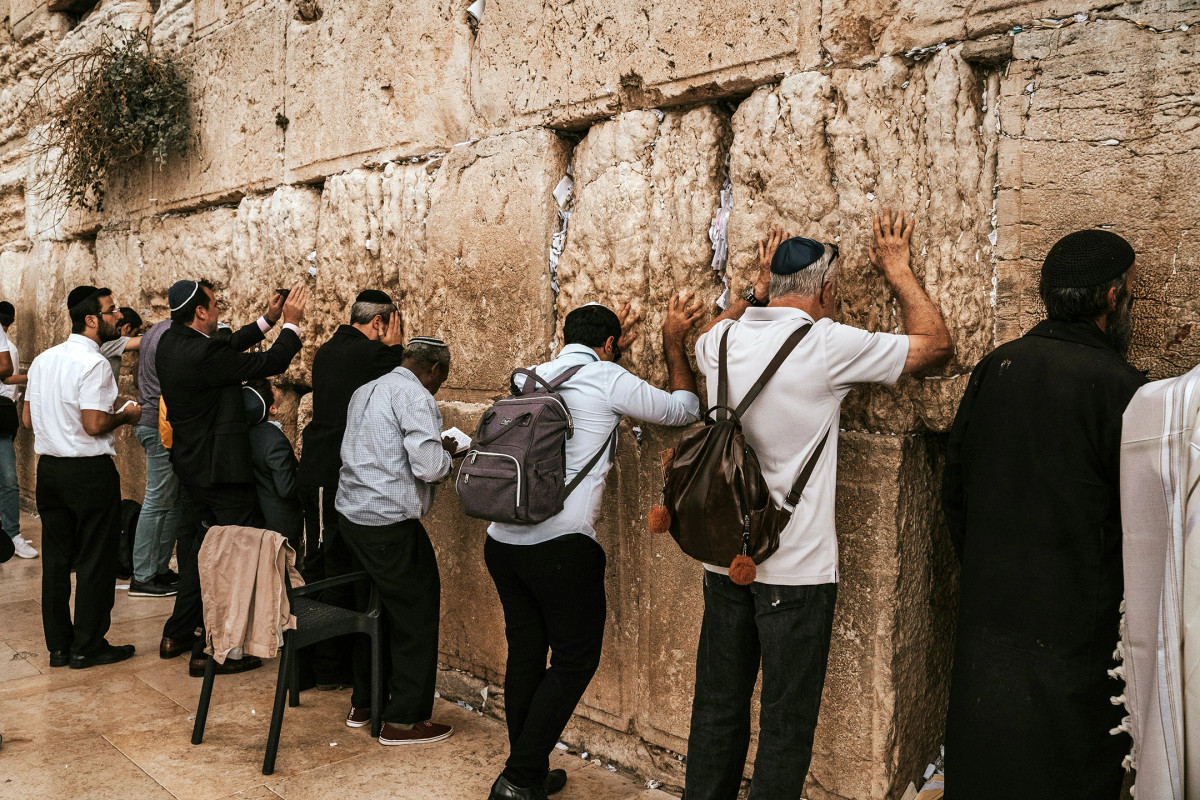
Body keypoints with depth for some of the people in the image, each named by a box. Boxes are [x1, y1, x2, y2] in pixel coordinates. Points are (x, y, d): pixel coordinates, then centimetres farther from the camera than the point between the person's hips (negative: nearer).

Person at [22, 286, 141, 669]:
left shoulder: (43, 360, 10)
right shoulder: (93, 364, -16)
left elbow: (28, 418, 13)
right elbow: (95, 425, -21)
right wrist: (125, 415, -4)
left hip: (48, 466, 8)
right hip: (90, 470, -8)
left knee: (56, 560, 13)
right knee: (96, 561, 3)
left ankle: (58, 646, 21)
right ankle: (88, 646, 10)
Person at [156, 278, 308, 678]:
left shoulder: (170, 343, 4)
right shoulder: (204, 353, -24)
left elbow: (230, 346, 16)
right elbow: (270, 363, -18)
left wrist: (267, 320, 16)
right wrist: (291, 323, -5)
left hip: (190, 465, 10)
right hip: (220, 469, -10)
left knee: (196, 550, 22)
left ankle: (178, 634, 35)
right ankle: (209, 651, 6)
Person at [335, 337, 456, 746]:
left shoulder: (365, 391, 15)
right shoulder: (415, 397, -13)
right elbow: (429, 467, -21)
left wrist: (433, 447, 20)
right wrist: (446, 452, 1)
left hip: (352, 514, 9)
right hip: (390, 524, -9)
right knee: (416, 613, 2)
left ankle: (363, 703, 31)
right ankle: (403, 720, 8)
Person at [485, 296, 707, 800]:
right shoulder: (609, 379, -3)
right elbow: (685, 410, 9)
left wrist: (615, 353, 41)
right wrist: (672, 342, 18)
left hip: (502, 539, 7)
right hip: (561, 546, -7)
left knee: (525, 654, 15)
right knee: (575, 660, 7)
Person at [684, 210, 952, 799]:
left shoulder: (723, 341, 2)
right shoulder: (828, 346, -13)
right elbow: (936, 343, 1)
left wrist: (757, 290, 28)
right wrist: (896, 269, 11)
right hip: (795, 569, -5)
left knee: (718, 707, 17)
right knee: (786, 724, 8)